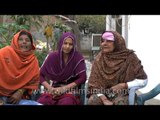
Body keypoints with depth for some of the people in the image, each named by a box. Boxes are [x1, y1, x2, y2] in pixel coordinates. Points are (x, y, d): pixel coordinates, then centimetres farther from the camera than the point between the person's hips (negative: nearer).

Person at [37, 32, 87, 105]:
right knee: (40, 102, -28)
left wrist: (64, 88, -15)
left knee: (66, 103, -36)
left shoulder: (78, 58, -5)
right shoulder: (52, 56, 1)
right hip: (54, 89, 2)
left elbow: (82, 78, -8)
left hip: (71, 90, -2)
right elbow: (40, 74, 5)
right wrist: (49, 88, -11)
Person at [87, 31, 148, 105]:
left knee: (120, 102, -34)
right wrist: (104, 100, -21)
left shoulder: (129, 57, -8)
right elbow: (95, 83, -6)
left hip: (123, 94, -2)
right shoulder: (99, 59, -1)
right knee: (93, 101, -27)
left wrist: (123, 86, -14)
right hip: (104, 94, 2)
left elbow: (143, 81, -6)